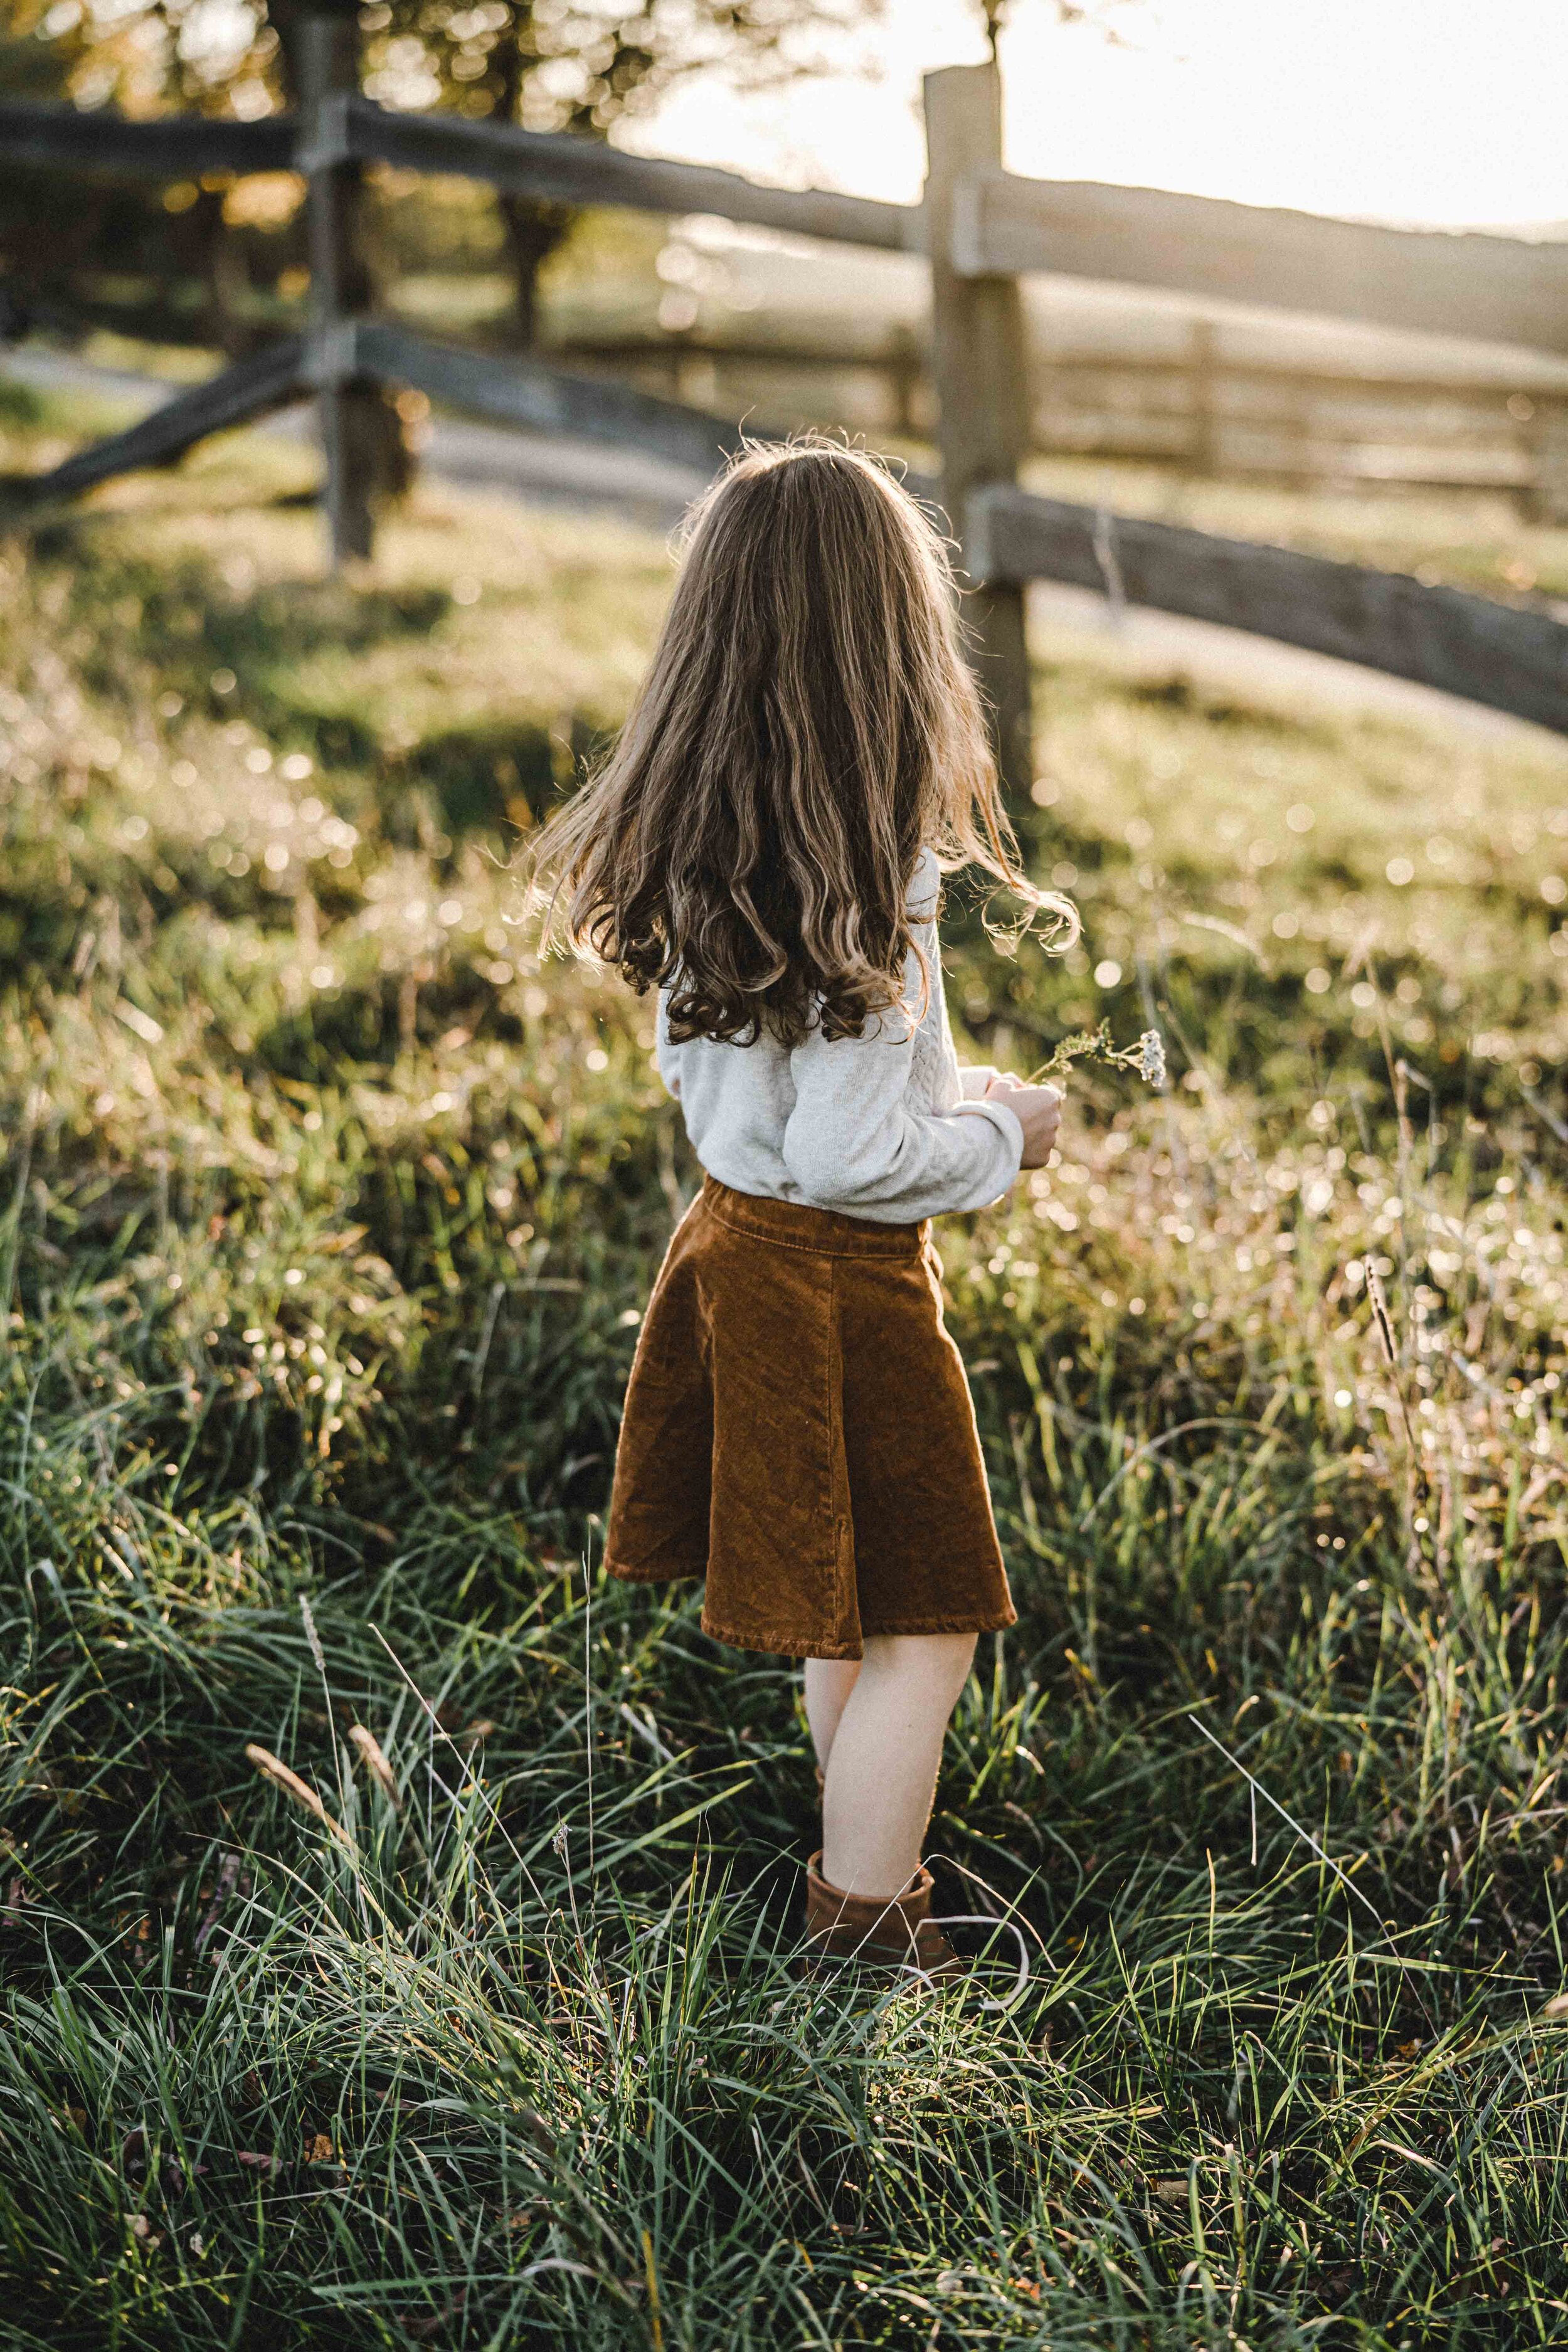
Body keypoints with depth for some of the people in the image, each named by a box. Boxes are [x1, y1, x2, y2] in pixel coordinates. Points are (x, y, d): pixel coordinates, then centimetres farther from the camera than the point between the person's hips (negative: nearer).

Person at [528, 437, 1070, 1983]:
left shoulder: (693, 842, -1)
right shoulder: (866, 880, -25)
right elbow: (852, 1157, -25)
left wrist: (948, 1091, 12)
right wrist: (1002, 1134, -7)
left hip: (729, 1236, 8)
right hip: (835, 1286, -8)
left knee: (843, 1613, 23)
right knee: (921, 1629, 8)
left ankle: (860, 1876, 38)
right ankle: (865, 1947, 16)